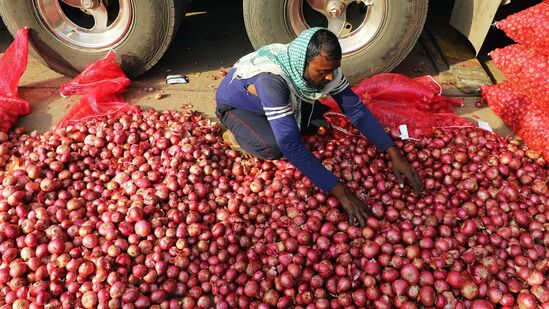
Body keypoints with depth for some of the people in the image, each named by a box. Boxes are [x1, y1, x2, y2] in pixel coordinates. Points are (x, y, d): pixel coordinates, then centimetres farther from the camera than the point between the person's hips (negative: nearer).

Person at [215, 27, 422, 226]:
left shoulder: (324, 65, -24)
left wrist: (393, 153, -24)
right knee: (273, 148, -33)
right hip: (235, 105, -6)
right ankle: (237, 133, -1)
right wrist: (339, 191, -46)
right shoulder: (272, 78, -44)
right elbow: (290, 144, -46)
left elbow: (356, 109, -16)